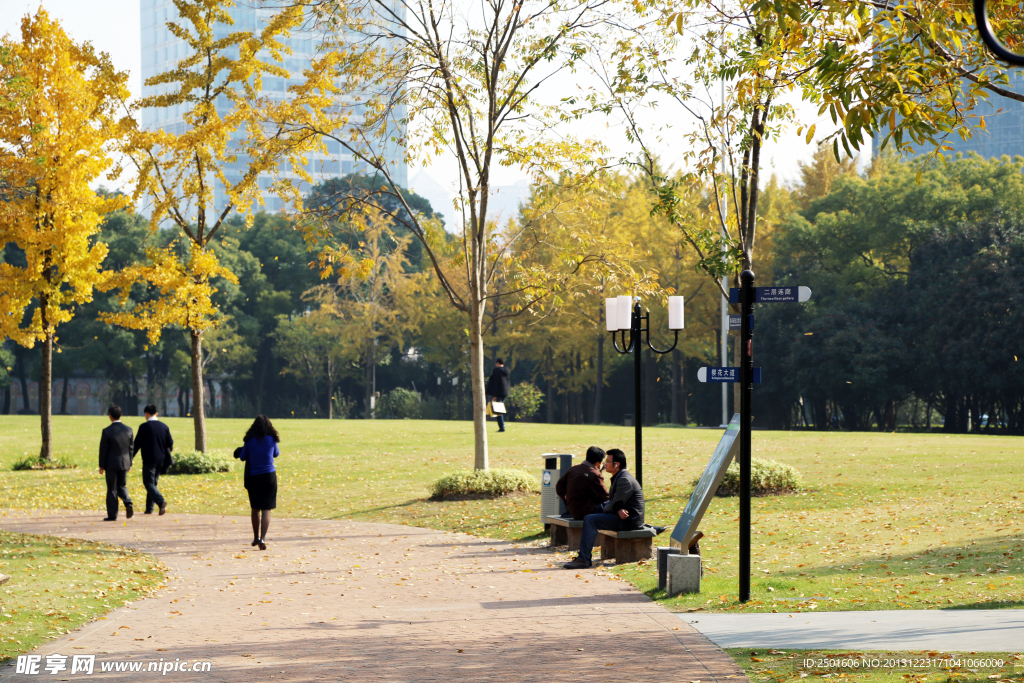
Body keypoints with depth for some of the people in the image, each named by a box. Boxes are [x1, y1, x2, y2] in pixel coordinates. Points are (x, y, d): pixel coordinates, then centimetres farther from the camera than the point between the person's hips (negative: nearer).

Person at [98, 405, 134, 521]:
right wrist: (129, 464, 15)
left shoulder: (107, 431, -12)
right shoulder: (128, 430, -1)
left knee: (112, 490, 4)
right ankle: (128, 503, -9)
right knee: (122, 486, 17)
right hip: (124, 463, 4)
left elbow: (103, 449, -8)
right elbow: (130, 448, 6)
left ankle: (112, 515, 6)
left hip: (111, 464, -4)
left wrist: (101, 465, 1)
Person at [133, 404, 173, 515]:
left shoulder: (144, 427, -9)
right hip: (161, 460, 6)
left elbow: (137, 444, -7)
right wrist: (166, 455, 24)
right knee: (153, 483, 15)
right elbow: (170, 444, 7)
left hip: (149, 459, -6)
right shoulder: (164, 426, 6)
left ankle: (161, 501, -27)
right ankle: (149, 509, 17)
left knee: (149, 483, -3)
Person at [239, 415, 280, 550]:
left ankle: (256, 537, 26)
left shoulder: (250, 440, -6)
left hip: (253, 477, 1)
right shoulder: (272, 439, -4)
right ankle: (262, 538, -17)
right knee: (266, 509, -2)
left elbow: (242, 457, 4)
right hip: (269, 476, -1)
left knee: (255, 509, 16)